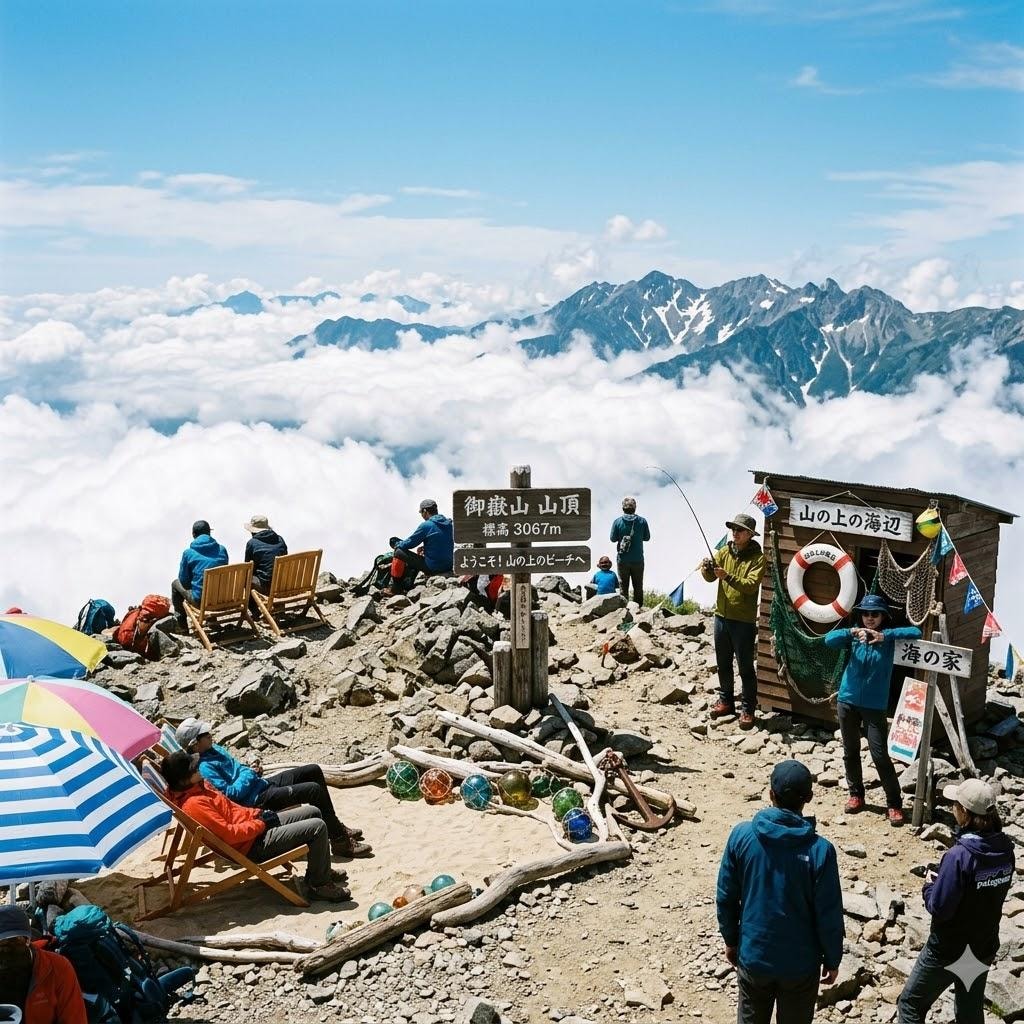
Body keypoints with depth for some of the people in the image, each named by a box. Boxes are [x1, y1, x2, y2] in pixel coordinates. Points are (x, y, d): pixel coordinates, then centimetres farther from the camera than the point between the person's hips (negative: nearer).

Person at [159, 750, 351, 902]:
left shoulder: (198, 786, 6)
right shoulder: (194, 804, -25)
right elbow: (229, 834, -27)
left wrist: (258, 813, 6)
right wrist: (261, 823, -16)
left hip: (255, 823, 11)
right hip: (253, 846, -10)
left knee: (313, 812, 15)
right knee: (318, 827, -16)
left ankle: (321, 871, 25)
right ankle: (319, 885, -2)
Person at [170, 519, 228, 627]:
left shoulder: (188, 553, -8)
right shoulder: (222, 549, 0)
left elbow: (184, 581, 0)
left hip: (200, 600, -4)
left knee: (176, 583, 26)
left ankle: (182, 624, 31)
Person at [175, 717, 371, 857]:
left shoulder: (215, 750, 13)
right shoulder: (204, 768, -18)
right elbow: (230, 793, -24)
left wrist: (253, 770, 5)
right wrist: (249, 774, -15)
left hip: (262, 783, 11)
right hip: (257, 799, -11)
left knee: (314, 771, 7)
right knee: (314, 790, -21)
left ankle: (336, 827, 15)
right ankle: (340, 841, -12)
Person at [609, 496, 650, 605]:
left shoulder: (617, 522, -10)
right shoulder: (642, 521, -8)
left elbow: (612, 539, -4)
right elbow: (647, 537, 2)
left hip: (623, 560, -1)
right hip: (638, 560, 1)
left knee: (623, 586, 10)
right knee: (638, 586, 14)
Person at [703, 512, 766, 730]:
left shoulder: (757, 558, -10)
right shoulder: (724, 551, 5)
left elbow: (751, 585, -23)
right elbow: (710, 578, -3)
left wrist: (727, 577, -35)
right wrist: (707, 570, -26)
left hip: (744, 620, -5)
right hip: (722, 615, 5)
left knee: (745, 667, 0)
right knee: (723, 663, 17)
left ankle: (748, 709, 9)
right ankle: (726, 700, 31)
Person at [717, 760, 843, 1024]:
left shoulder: (741, 836, -15)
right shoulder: (820, 850, -21)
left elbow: (726, 897, -5)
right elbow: (829, 915, -13)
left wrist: (730, 940, 11)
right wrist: (832, 959, 3)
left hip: (753, 956, 2)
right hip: (801, 963, -1)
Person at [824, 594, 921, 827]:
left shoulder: (890, 638, -5)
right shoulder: (855, 637, 0)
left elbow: (916, 633, -21)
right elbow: (829, 639, -15)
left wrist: (885, 635, -31)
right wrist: (851, 632, -31)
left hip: (874, 705, -3)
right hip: (847, 701, 3)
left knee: (880, 755, -6)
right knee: (850, 751, 13)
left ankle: (894, 803, 5)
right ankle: (856, 794, 30)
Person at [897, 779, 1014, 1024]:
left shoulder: (959, 856, -29)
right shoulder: (1005, 849, -7)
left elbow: (939, 908, -24)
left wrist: (929, 886, -4)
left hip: (948, 950, -6)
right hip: (984, 948, 7)